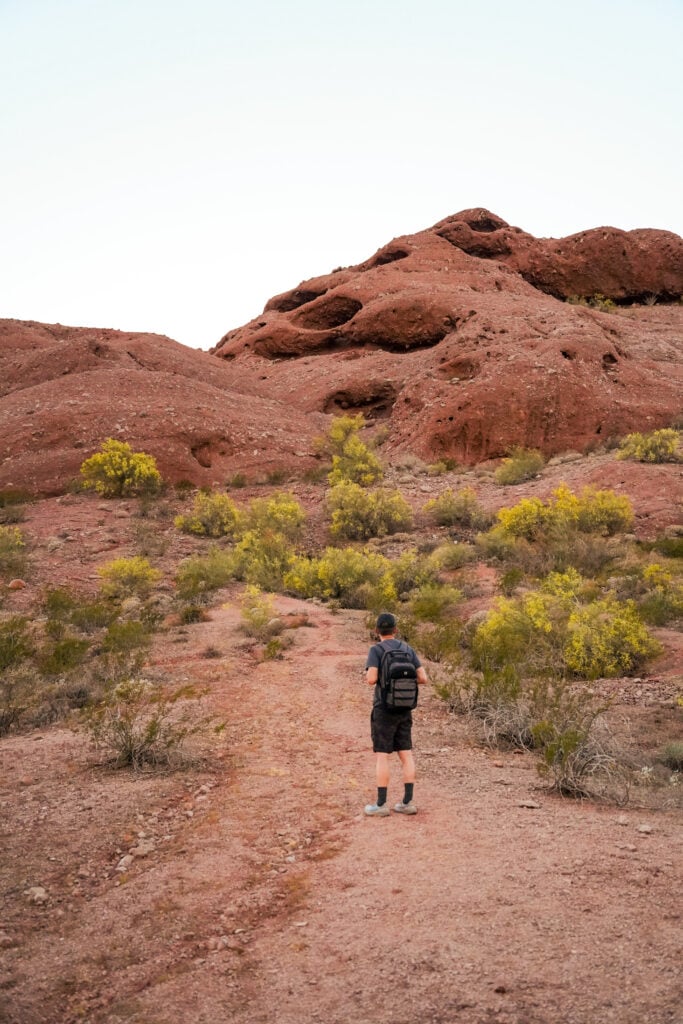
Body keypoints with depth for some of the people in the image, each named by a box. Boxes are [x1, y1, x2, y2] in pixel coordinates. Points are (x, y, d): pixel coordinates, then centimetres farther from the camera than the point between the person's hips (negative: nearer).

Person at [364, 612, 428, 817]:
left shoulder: (375, 650, -9)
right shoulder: (408, 650, 5)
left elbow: (371, 679, -20)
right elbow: (423, 679, 2)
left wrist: (368, 676, 5)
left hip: (384, 710, -5)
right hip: (404, 710, 5)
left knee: (382, 756, 0)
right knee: (406, 754, 8)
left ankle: (381, 804, 3)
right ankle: (407, 802, 8)